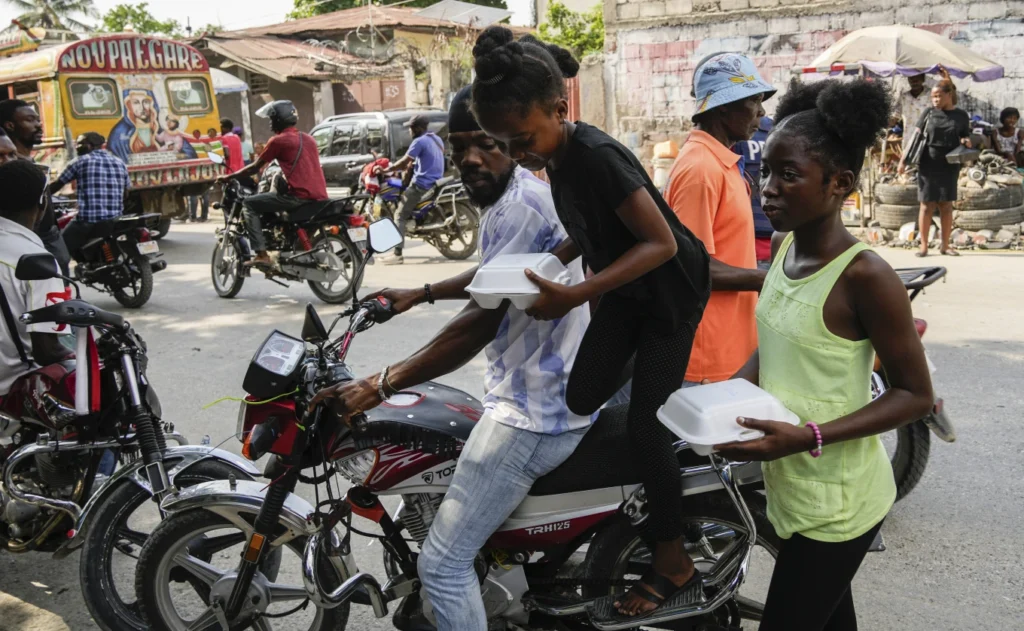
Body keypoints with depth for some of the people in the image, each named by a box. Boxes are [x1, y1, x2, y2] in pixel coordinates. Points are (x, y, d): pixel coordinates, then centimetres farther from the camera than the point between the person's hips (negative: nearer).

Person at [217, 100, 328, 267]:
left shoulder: (278, 140, -1)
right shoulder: (308, 138, 20)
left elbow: (255, 168, 4)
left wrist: (228, 177, 15)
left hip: (300, 195, -8)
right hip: (320, 197, 8)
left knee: (249, 204, 1)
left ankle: (261, 254, -9)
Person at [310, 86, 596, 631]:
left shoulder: (520, 205, -22)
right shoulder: (509, 195, 12)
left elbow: (480, 322, -26)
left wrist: (380, 386, -22)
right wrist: (420, 294, 37)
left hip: (532, 414, -12)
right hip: (538, 396, 12)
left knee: (443, 565, -8)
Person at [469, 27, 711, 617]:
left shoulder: (596, 155, -29)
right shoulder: (559, 157, -3)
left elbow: (660, 241, -30)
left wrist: (576, 296, -35)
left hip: (672, 291, -8)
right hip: (627, 290, 8)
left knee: (645, 429, -5)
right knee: (582, 399, -2)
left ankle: (675, 564, 12)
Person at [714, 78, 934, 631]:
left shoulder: (865, 275, -22)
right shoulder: (784, 247, 1)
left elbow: (916, 394, -15)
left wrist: (809, 436, -26)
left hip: (835, 501, -7)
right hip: (790, 484, 7)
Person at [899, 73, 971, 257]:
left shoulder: (961, 115, 4)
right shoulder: (929, 113, 3)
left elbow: (966, 138, 11)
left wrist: (966, 141, -13)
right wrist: (903, 159, -3)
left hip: (949, 167, 1)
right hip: (927, 165, -1)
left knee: (946, 206, 6)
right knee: (927, 206, 0)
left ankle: (945, 245, 14)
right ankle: (924, 246, 5)